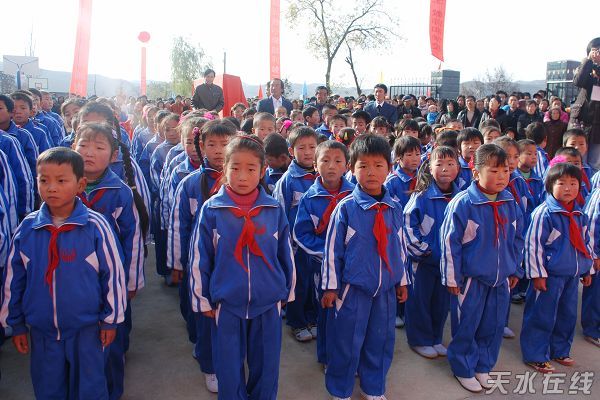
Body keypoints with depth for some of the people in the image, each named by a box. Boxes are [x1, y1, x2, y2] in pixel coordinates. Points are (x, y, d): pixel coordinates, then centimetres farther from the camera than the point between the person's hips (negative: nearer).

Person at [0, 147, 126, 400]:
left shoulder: (95, 226, -16)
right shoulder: (27, 228, -6)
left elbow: (113, 274, -8)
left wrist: (110, 319, -2)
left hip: (86, 327, -3)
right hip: (41, 329, 3)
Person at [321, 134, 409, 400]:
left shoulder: (395, 209, 2)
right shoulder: (346, 208, -11)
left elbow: (400, 247, 12)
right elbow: (332, 248, -7)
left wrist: (402, 281, 15)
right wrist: (331, 286, -5)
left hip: (386, 288, 4)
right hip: (353, 287, -4)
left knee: (381, 340, 16)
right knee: (346, 341, 8)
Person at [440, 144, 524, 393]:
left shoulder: (510, 204, 1)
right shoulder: (462, 203, -17)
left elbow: (517, 240, 13)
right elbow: (450, 242, -14)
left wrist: (515, 270, 15)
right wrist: (452, 278, -11)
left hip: (501, 279, 6)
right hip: (471, 279, -5)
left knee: (494, 326, 17)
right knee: (466, 327, 9)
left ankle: (483, 366, 38)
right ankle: (464, 370, 29)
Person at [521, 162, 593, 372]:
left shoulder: (580, 215, 8)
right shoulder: (544, 213, -15)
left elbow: (585, 243, 20)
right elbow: (533, 245, -15)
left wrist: (587, 270, 21)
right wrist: (537, 274, -15)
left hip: (573, 275, 7)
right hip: (550, 275, -7)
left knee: (568, 314, 17)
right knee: (542, 316, 1)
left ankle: (560, 351, 36)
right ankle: (536, 356, 15)